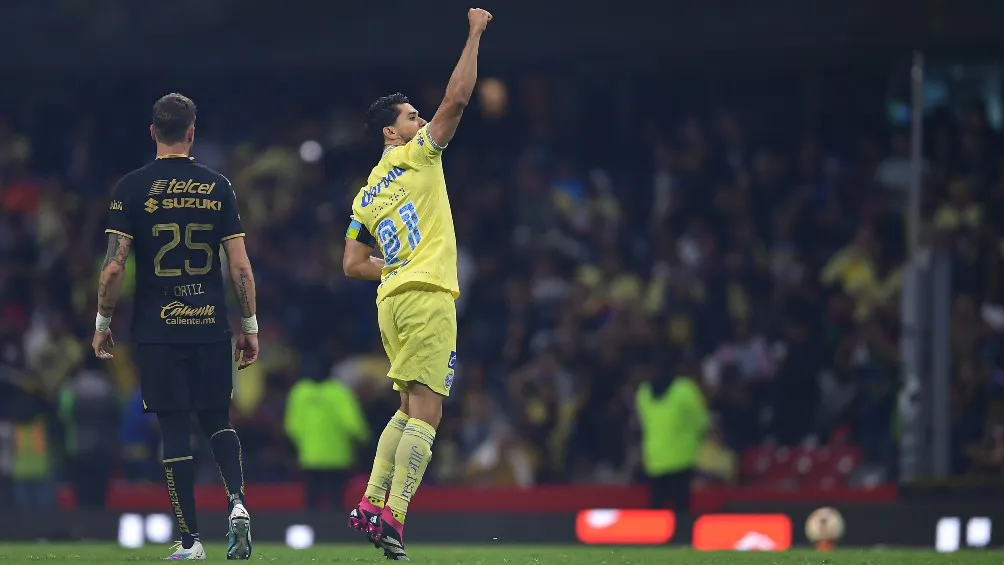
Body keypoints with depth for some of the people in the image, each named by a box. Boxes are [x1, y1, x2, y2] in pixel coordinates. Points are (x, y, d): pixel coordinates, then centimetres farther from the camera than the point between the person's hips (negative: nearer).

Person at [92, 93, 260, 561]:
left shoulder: (132, 188, -3)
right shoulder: (217, 187, 2)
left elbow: (114, 267, -7)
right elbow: (241, 266, 0)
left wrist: (102, 322, 6)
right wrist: (249, 326, 9)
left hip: (157, 330, -2)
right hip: (211, 325, 2)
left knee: (175, 430, 2)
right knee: (217, 421, 16)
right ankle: (237, 502, -8)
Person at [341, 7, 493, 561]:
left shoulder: (365, 196, 17)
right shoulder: (418, 155, -1)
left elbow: (353, 265, 15)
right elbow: (457, 97, -5)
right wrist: (475, 33, 2)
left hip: (392, 300, 8)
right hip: (427, 296, -8)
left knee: (409, 409, 17)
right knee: (426, 412, -9)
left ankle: (370, 505, 7)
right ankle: (393, 517, -18)